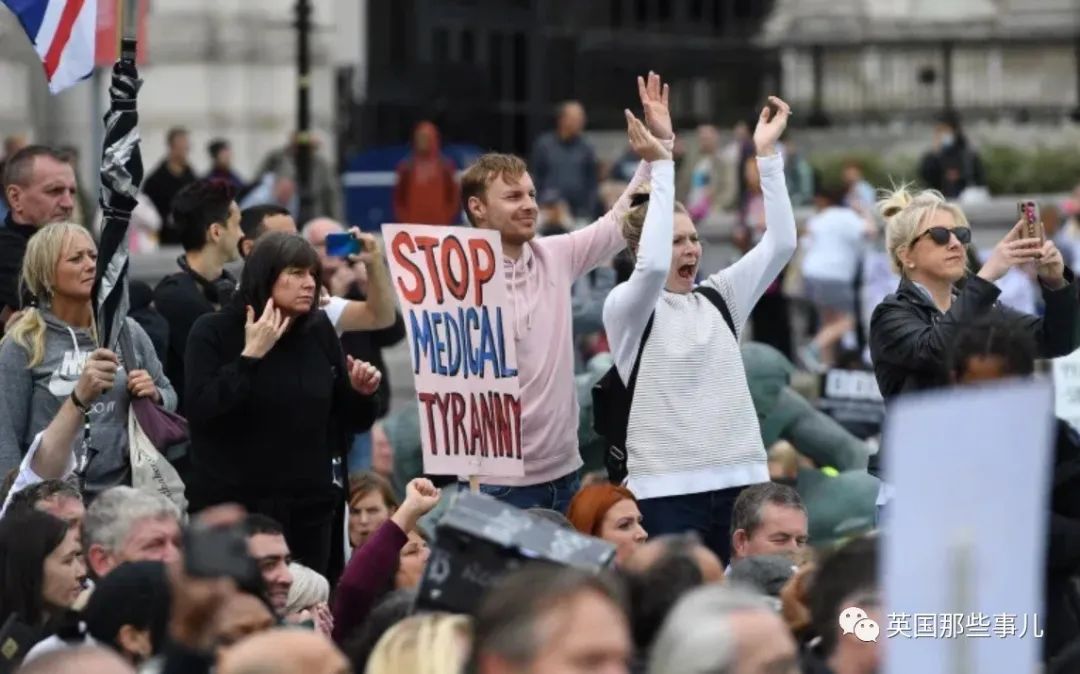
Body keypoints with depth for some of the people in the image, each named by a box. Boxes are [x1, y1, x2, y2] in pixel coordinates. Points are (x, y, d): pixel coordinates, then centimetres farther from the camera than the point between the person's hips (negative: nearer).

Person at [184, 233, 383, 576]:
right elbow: (201, 411, -18)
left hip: (309, 508, 4)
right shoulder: (213, 332, -5)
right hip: (232, 508, -4)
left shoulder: (319, 332, 7)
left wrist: (361, 393, -7)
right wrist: (250, 354, -20)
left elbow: (352, 420, 14)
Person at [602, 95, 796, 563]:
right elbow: (653, 266, -23)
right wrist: (661, 165, -21)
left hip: (740, 476, 5)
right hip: (666, 488, -5)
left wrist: (766, 155, -4)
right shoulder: (625, 307, -2)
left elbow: (781, 243, 3)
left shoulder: (720, 297, 12)